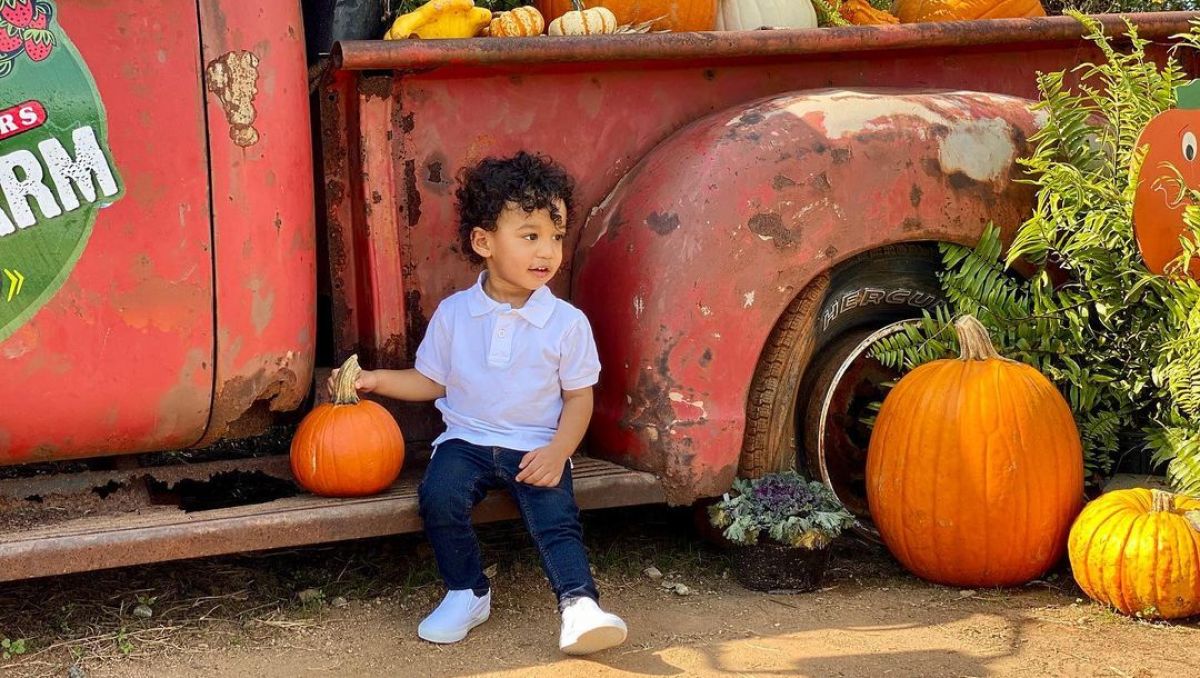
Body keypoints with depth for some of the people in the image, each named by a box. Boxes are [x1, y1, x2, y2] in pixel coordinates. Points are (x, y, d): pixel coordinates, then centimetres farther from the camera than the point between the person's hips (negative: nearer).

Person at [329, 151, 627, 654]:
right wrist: (376, 381, -2)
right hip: (466, 438, 1)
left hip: (537, 447, -1)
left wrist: (558, 451, -13)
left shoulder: (567, 322, -4)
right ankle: (467, 593, -7)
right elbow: (432, 381, 12)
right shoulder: (453, 314, 1)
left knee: (557, 519, -24)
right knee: (439, 495, -25)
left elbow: (579, 397, 1)